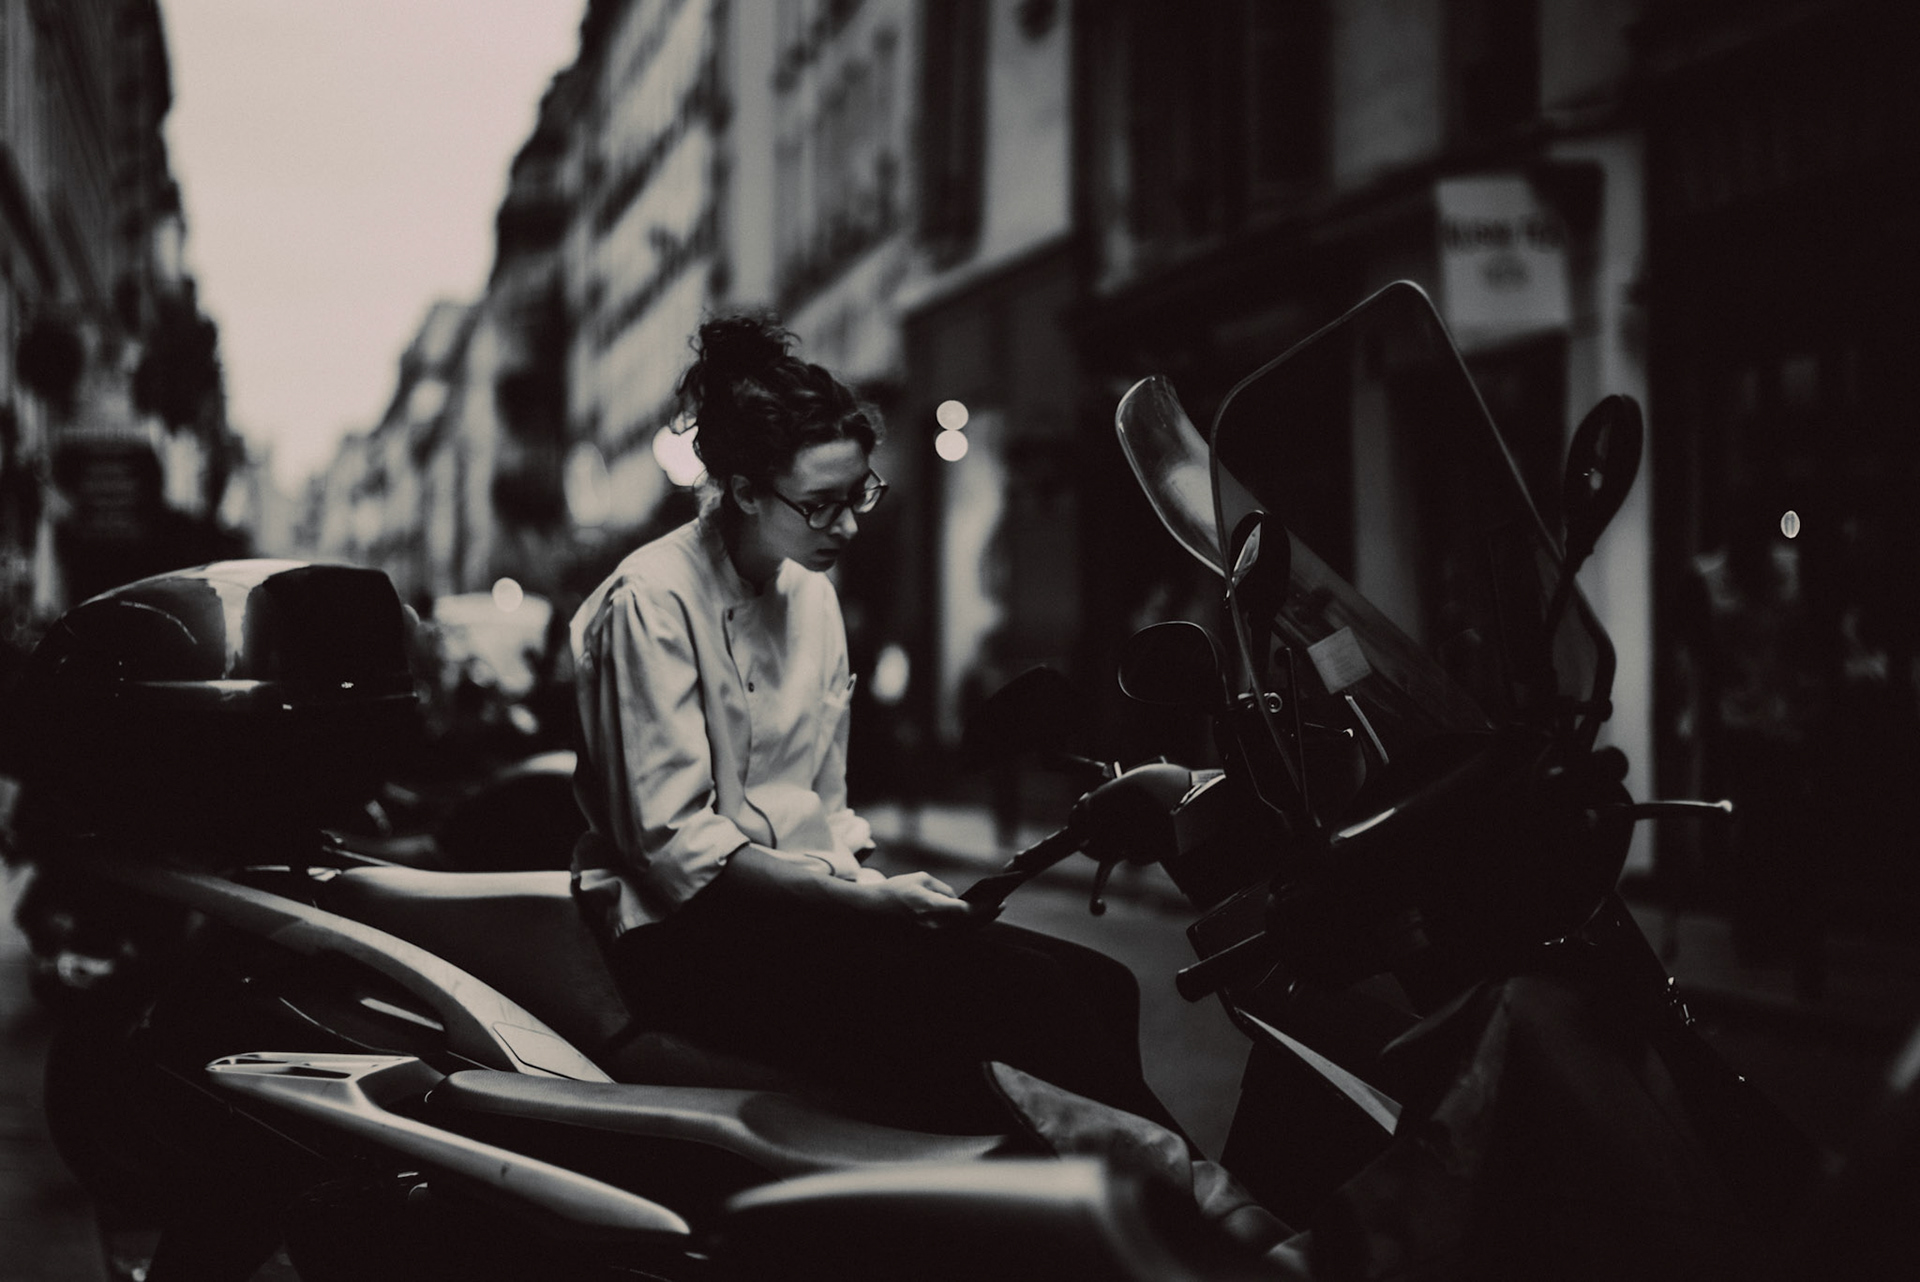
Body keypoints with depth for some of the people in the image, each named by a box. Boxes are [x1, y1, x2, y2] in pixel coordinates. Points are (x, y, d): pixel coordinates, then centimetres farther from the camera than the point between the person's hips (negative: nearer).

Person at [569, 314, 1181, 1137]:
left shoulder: (813, 599, 17)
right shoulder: (650, 602, -10)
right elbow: (674, 842, -16)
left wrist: (878, 884, 2)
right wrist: (862, 902, -19)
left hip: (808, 906, 8)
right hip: (690, 937, -8)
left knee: (1097, 987, -14)